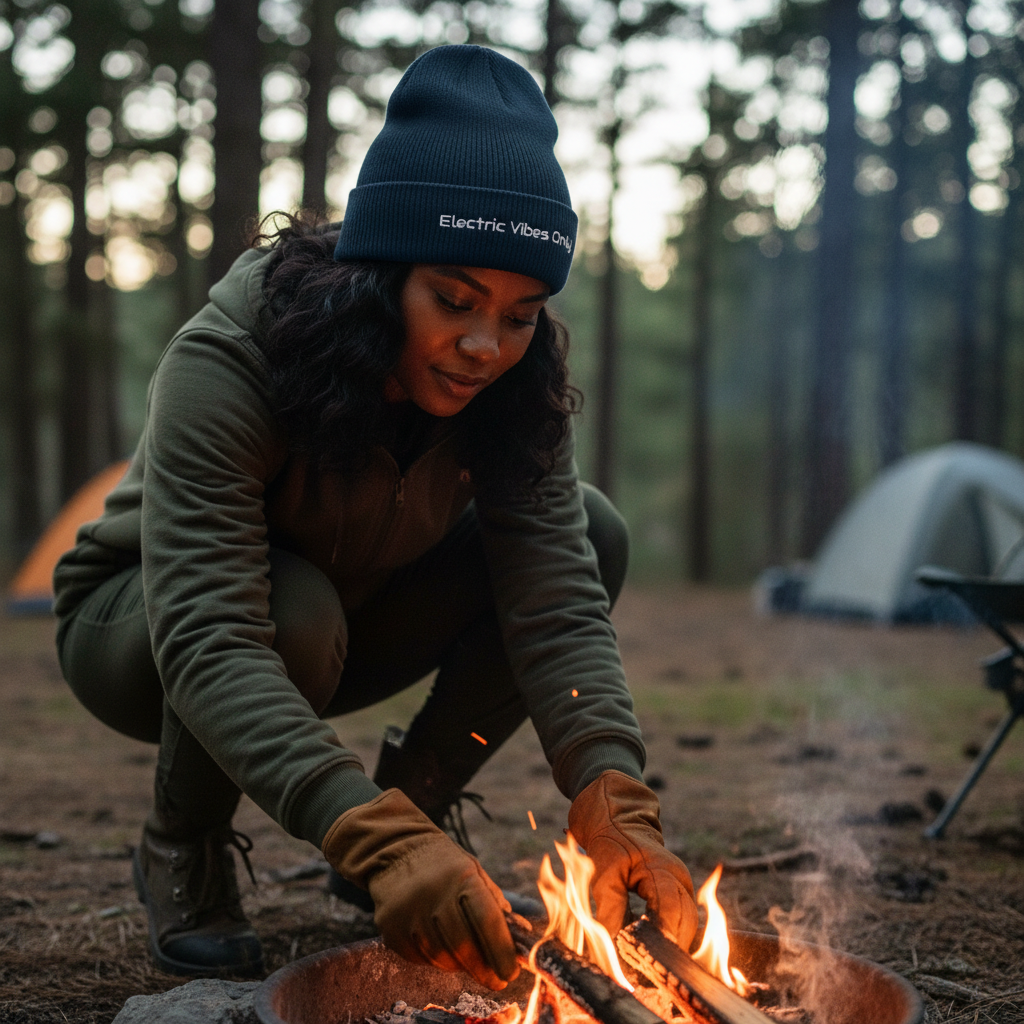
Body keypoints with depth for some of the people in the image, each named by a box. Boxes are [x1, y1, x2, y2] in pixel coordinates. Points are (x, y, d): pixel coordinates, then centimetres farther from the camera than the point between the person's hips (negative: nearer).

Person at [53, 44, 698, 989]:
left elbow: (556, 597, -27)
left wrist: (614, 804, -43)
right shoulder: (223, 362, -35)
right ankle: (184, 855, -8)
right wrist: (373, 837, -57)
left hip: (338, 619, 4)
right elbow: (207, 636, -45)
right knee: (293, 609, -40)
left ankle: (413, 808, 0)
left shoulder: (513, 378, -20)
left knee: (593, 536, -16)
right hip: (137, 621, -4)